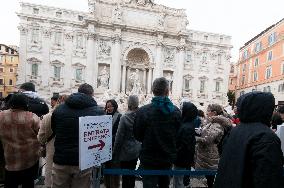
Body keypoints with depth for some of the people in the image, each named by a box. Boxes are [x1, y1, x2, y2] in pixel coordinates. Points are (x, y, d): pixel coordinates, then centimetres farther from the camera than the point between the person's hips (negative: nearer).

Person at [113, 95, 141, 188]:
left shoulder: (124, 118, -20)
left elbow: (119, 137, -16)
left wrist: (115, 153, -4)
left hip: (126, 152, -5)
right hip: (136, 150, 5)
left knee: (125, 175, 11)